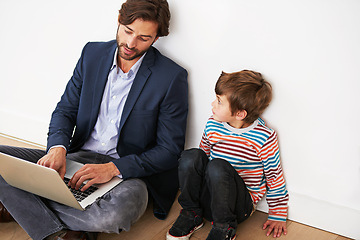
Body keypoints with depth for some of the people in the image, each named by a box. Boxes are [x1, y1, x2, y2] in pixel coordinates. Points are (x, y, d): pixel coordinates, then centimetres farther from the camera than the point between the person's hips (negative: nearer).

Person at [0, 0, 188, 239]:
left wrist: (114, 168, -21)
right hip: (77, 157, 4)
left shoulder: (172, 77, -9)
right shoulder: (93, 53, 5)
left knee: (117, 212, -40)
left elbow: (170, 150, -8)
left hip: (127, 171, -4)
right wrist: (58, 148, -14)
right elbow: (65, 110, 10)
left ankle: (20, 205, -15)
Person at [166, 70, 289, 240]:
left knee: (218, 166, -34)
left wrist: (278, 215, 0)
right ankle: (191, 214, -6)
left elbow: (275, 178, -6)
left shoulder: (264, 138, -15)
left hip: (241, 204, -4)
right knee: (192, 156, -23)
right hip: (208, 197, 4)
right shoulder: (212, 125, -1)